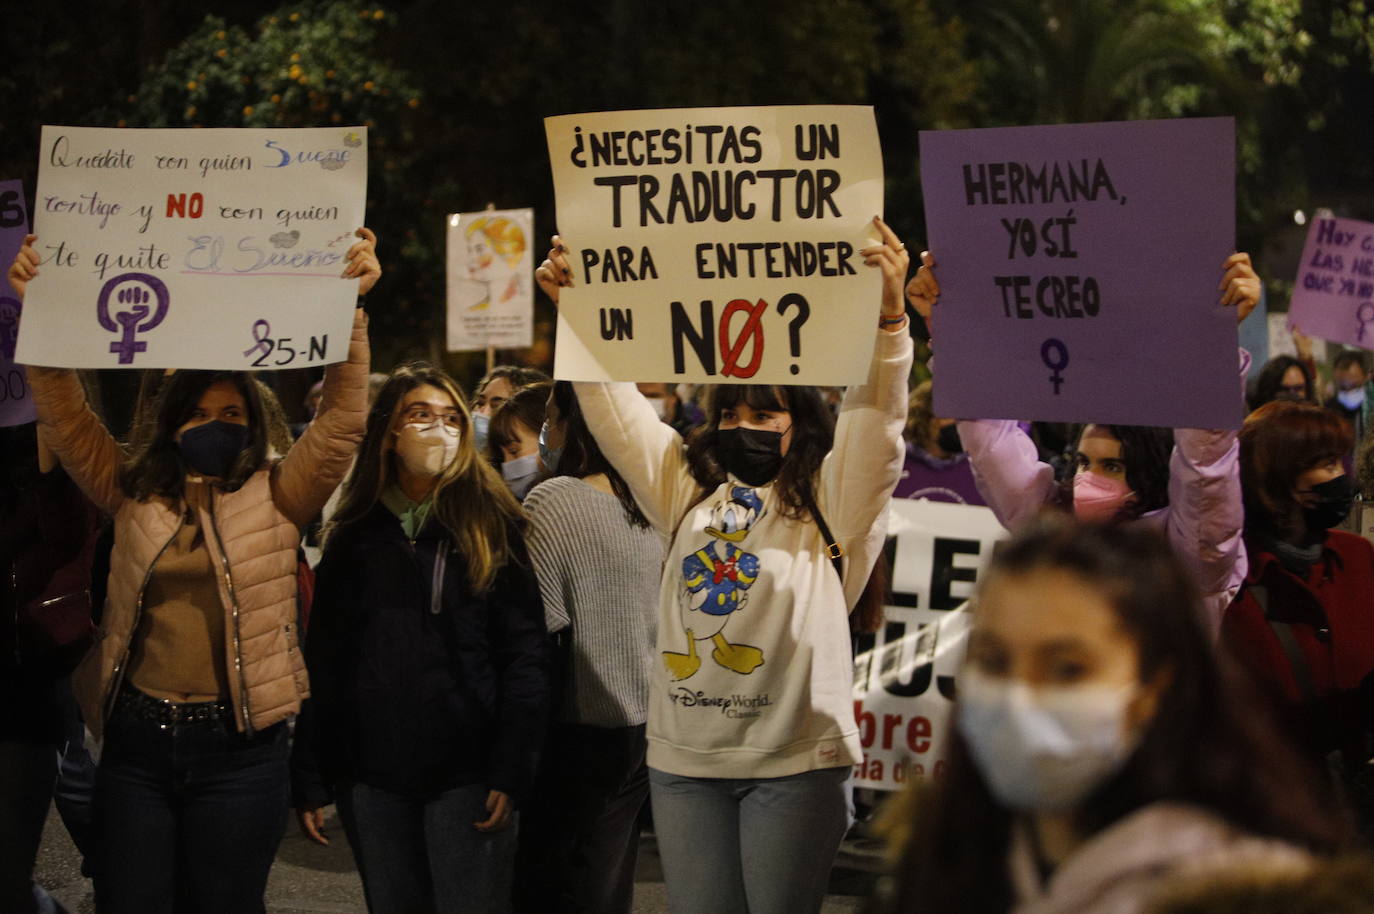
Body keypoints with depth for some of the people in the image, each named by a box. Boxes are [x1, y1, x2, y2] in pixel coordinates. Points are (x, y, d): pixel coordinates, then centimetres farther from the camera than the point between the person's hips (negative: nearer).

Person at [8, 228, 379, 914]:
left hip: (238, 742, -2)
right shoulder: (133, 493, 10)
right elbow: (64, 416, 4)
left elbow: (342, 418, -7)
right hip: (136, 735, 2)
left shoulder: (276, 498, 3)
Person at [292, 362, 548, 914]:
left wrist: (510, 771, -12)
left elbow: (525, 656, -4)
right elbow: (323, 662, 7)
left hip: (465, 776, -3)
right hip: (371, 775, 3)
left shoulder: (492, 526, 1)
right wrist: (310, 780, 2)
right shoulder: (352, 536, 9)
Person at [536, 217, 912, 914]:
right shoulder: (689, 491, 15)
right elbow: (615, 408, 15)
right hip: (683, 756, 4)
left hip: (796, 759, -4)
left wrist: (887, 315, -27)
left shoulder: (832, 503, 2)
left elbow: (874, 420, -13)